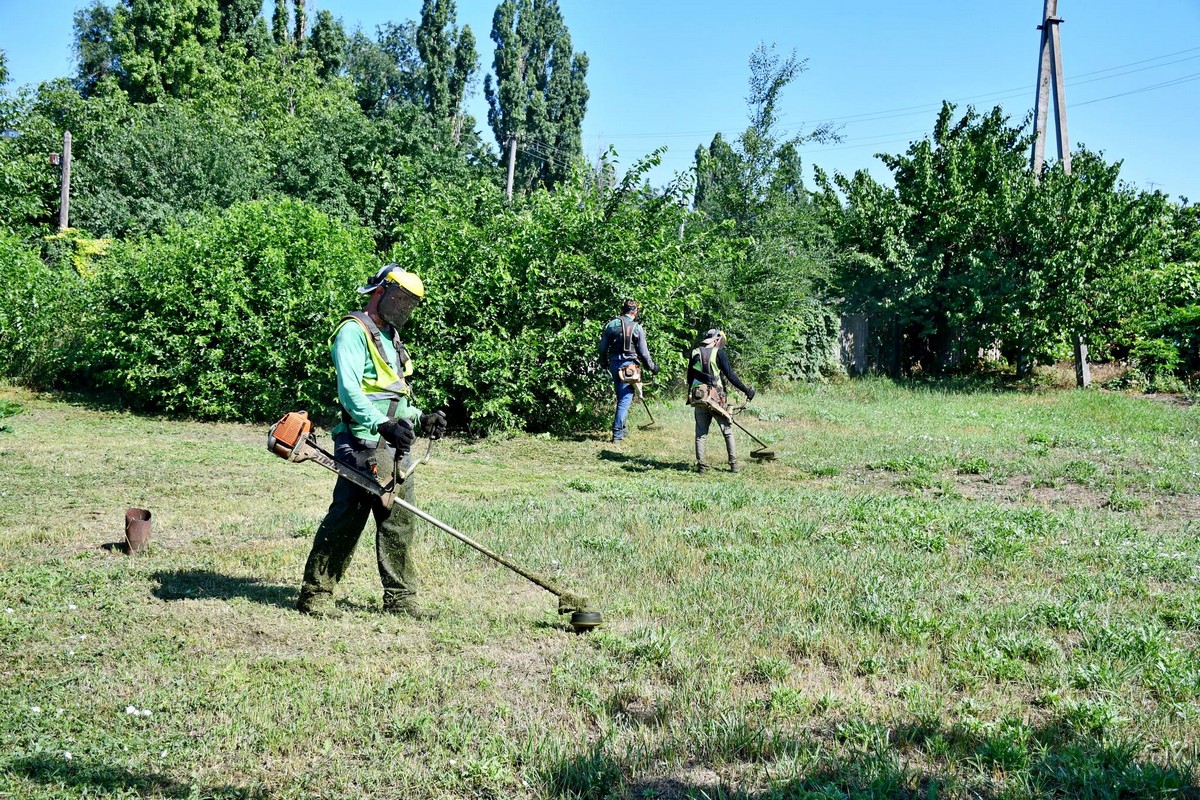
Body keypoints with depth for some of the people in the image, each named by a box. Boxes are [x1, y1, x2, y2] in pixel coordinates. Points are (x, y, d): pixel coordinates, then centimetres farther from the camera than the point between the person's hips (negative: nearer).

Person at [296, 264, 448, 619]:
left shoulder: (391, 339, 24)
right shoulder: (354, 331, -5)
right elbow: (349, 390, -19)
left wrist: (421, 419, 12)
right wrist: (382, 425, -31)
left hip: (396, 449, 9)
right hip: (363, 445, -9)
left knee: (399, 523, 8)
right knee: (345, 520, -6)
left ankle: (400, 598, 14)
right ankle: (314, 595, 4)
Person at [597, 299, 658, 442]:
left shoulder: (612, 325, 3)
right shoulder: (637, 328, -7)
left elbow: (603, 346, 7)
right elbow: (643, 352, -4)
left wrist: (604, 362, 22)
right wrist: (652, 367, 10)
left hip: (614, 364, 4)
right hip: (629, 365, -4)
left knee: (620, 397, 19)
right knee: (625, 399, -1)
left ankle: (620, 428, 25)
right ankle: (617, 433, -4)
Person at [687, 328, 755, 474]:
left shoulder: (695, 353, 6)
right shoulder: (719, 353, -5)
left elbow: (689, 377, 14)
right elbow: (730, 375, -8)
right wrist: (746, 390, -3)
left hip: (698, 398, 3)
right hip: (716, 398, -3)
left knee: (700, 433, 9)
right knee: (728, 432, 8)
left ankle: (700, 465, 6)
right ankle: (734, 464, 8)